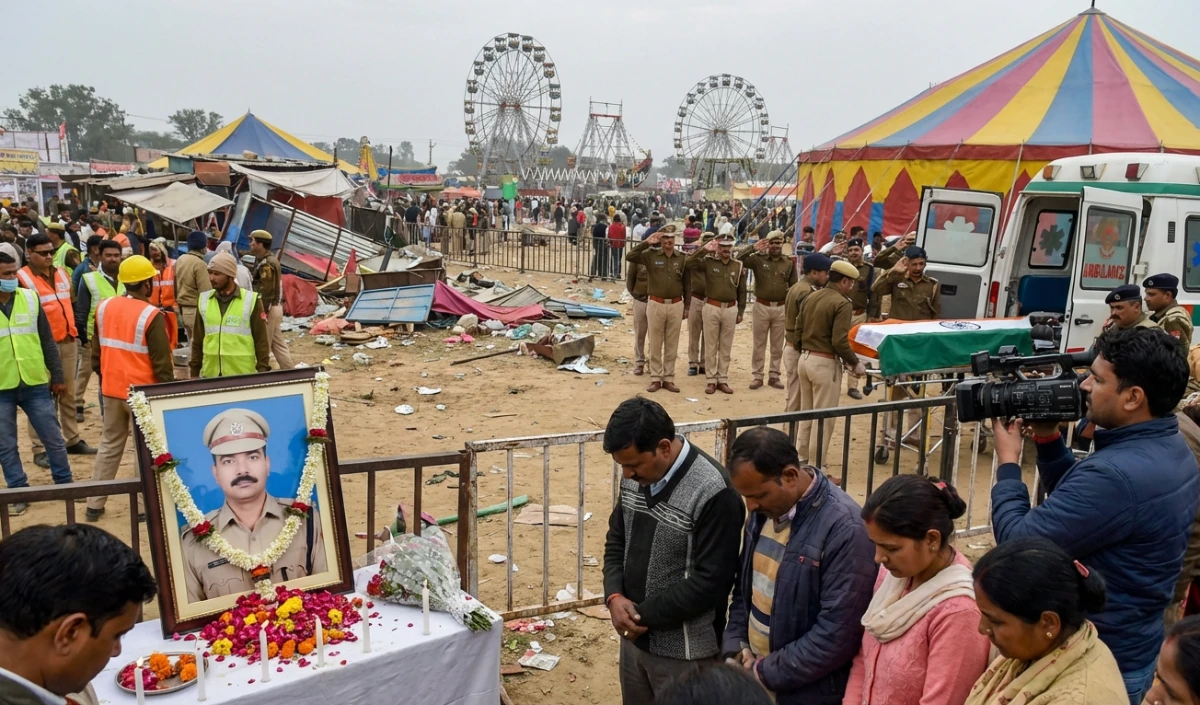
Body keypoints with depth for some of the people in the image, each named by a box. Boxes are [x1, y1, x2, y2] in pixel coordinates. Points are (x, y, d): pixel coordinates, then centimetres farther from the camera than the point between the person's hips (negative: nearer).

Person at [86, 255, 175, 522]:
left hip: (111, 389, 6)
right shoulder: (151, 315, -17)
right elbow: (161, 362, -14)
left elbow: (96, 351, 13)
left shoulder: (104, 307, 2)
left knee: (109, 445, 17)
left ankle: (94, 504, 21)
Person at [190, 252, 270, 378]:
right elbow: (197, 341, 13)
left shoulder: (251, 300, -4)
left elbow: (261, 341, -2)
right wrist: (194, 372, 11)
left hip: (243, 374, -3)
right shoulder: (203, 300, 7)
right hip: (210, 374, 3)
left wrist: (263, 372, -5)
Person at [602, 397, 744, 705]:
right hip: (636, 635, 7)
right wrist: (614, 596, -8)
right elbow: (616, 540, 9)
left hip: (684, 650, -7)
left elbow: (711, 581, -23)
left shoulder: (713, 493, -25)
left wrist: (645, 614, -17)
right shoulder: (636, 477, -1)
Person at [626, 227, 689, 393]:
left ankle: (669, 379, 17)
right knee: (655, 345, 5)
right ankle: (656, 378, 14)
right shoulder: (651, 255, -3)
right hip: (656, 304, -2)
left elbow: (686, 284, 8)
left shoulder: (682, 258, 3)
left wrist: (687, 307, 7)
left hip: (676, 305, 2)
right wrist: (646, 243, -18)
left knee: (672, 345, 8)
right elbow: (629, 257, -16)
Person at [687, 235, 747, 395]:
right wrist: (704, 249, -19)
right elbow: (689, 262, -17)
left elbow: (742, 291, 9)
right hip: (712, 308, -2)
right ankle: (711, 380, 12)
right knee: (710, 346, 4)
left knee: (726, 348, 9)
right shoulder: (708, 261, -3)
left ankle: (723, 380, 18)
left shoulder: (739, 266, 4)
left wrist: (740, 311, 7)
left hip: (730, 309, 2)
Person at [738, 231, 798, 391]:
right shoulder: (758, 259, -4)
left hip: (781, 308, 2)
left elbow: (793, 286, 6)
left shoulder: (789, 263, 2)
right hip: (761, 306, -2)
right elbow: (739, 259, -16)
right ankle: (757, 376, 14)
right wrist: (753, 248, -22)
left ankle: (774, 376, 19)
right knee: (759, 344, 6)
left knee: (777, 345, 10)